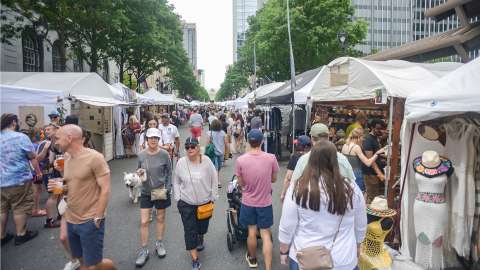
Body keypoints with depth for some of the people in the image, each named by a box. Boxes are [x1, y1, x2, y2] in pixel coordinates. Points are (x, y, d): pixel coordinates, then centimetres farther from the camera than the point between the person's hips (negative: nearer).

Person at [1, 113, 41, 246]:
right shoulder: (21, 137, -13)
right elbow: (32, 157, -7)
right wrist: (38, 171, 6)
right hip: (18, 180, -6)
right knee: (20, 208, 6)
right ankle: (21, 235, 15)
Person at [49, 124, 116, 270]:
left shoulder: (94, 157, -16)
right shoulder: (67, 158, 7)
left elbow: (105, 190, -17)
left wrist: (97, 219, -17)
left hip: (90, 221, -7)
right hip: (71, 220, 7)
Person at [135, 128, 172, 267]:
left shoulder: (164, 154, -11)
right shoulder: (141, 155, -4)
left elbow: (169, 172, -3)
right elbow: (139, 170, 9)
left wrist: (167, 188, -10)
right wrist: (139, 172, -14)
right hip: (146, 192, 2)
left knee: (160, 219, 14)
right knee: (144, 222, 1)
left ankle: (159, 244, 35)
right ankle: (144, 250, 17)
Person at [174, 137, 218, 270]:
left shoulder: (206, 161, -14)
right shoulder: (181, 162, -10)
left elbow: (214, 179, -5)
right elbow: (176, 182, 3)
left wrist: (213, 197, -3)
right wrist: (178, 199, 0)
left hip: (205, 202, 1)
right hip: (186, 204, 0)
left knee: (202, 226, 21)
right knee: (190, 231, 0)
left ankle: (200, 240, 56)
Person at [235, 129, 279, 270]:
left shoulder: (240, 160, -17)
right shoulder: (271, 158, -17)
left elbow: (241, 183, -6)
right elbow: (273, 179, -2)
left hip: (248, 201, 1)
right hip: (265, 202, 0)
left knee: (252, 231, 19)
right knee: (266, 234, 11)